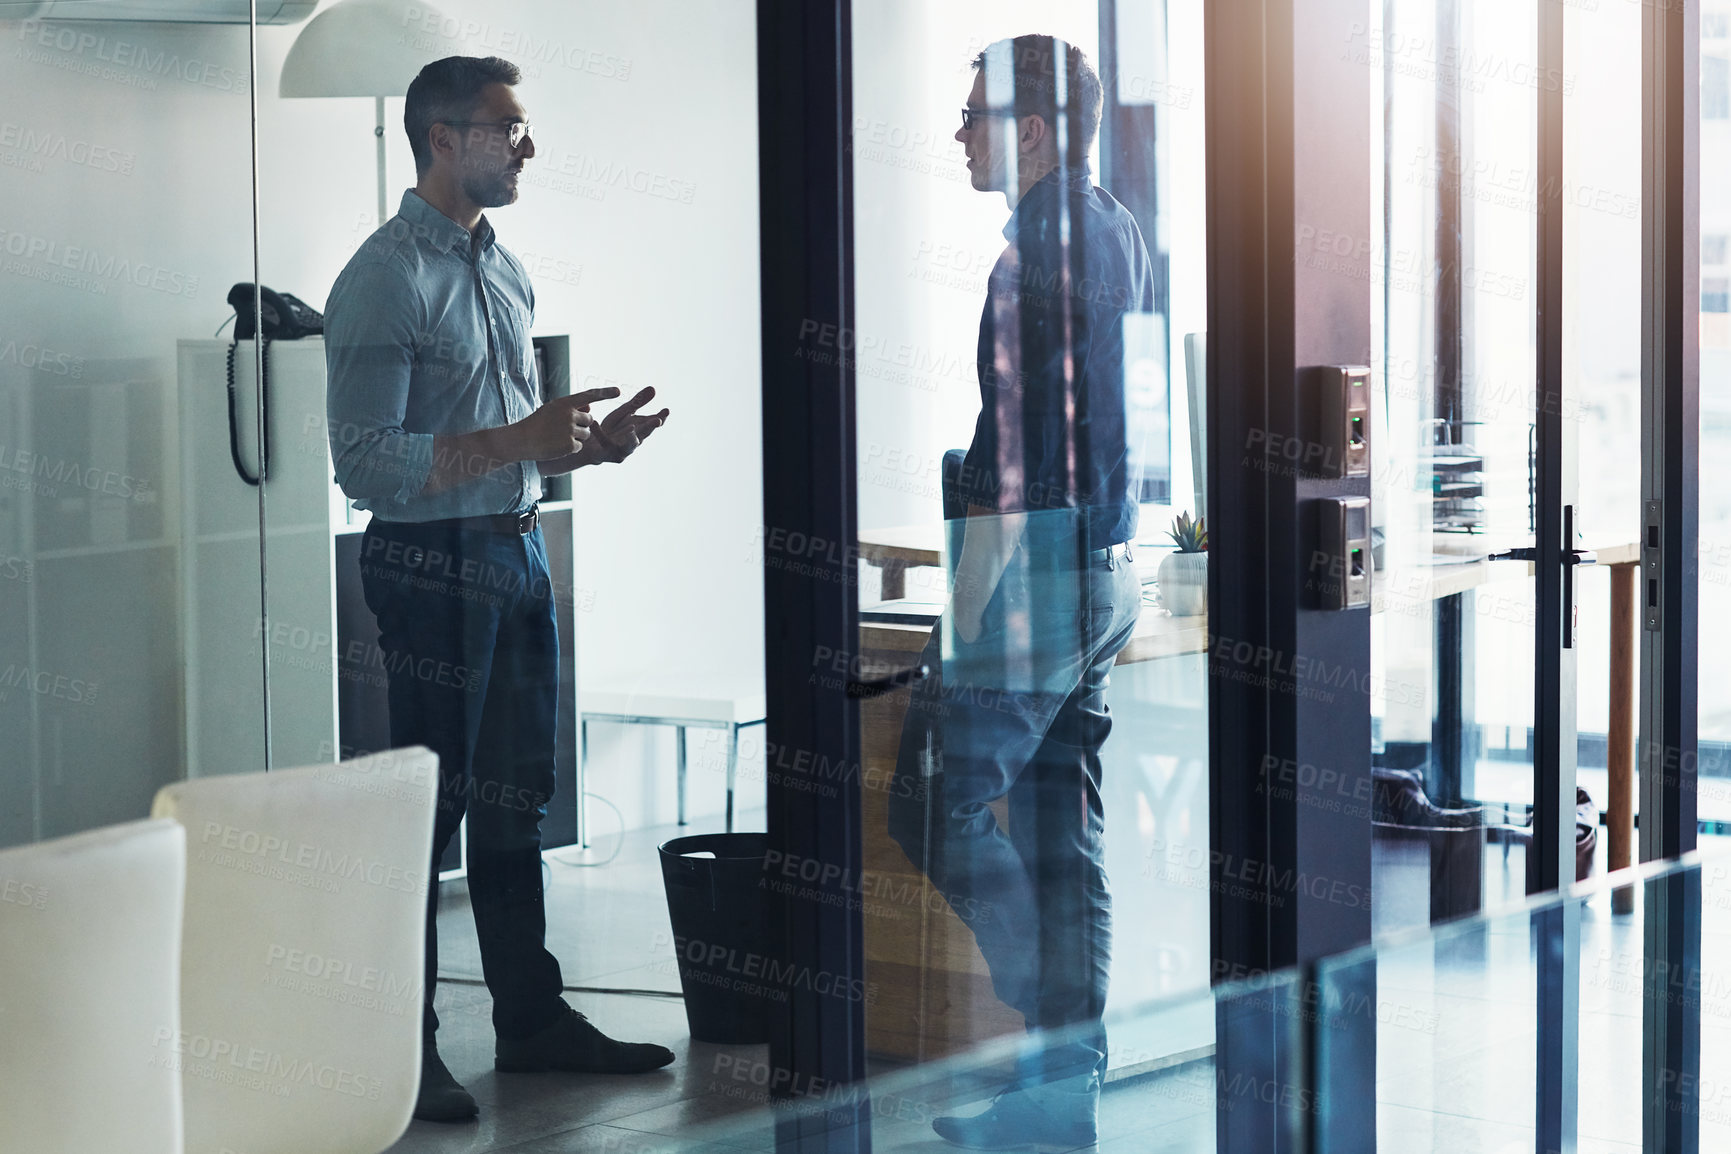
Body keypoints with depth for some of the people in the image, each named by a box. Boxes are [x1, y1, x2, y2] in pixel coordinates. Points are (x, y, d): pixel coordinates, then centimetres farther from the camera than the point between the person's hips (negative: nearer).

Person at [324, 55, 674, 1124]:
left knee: (516, 798, 14)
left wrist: (585, 444, 3)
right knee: (425, 805, -2)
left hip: (518, 552, 8)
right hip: (432, 563, -8)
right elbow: (364, 463, -20)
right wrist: (515, 443, -24)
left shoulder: (506, 269, 13)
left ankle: (532, 1015, 24)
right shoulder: (385, 280, -13)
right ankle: (402, 1050, 7)